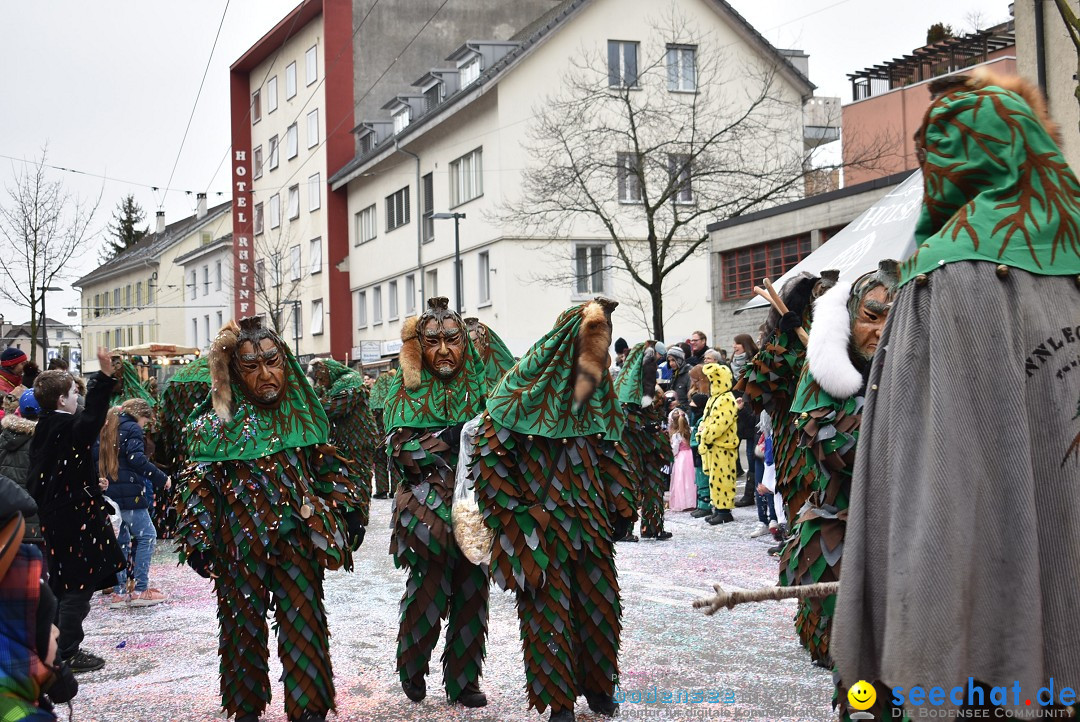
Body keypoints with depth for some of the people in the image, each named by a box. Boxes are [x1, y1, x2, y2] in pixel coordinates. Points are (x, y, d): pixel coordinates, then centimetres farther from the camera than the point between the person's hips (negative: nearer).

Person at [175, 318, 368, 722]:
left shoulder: (302, 412, 4)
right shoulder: (217, 423, -3)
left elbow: (327, 467, 13)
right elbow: (197, 484, -1)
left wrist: (348, 510, 8)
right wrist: (197, 541, -6)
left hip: (297, 538, 1)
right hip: (239, 545, -1)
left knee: (305, 624, 0)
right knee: (244, 626, 10)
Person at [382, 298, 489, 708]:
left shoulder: (479, 382, 8)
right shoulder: (406, 390, 0)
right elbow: (399, 450, -10)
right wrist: (453, 436, -18)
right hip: (427, 507, -3)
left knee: (471, 593, 5)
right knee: (428, 590, -2)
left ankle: (463, 680, 20)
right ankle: (412, 669, 24)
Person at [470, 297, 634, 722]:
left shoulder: (598, 388, 7)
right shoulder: (528, 381, -12)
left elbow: (611, 451, 17)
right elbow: (489, 446, -11)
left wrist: (620, 507, 14)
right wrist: (513, 512, -11)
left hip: (589, 517, 6)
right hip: (539, 520, -5)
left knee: (599, 601, 11)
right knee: (548, 607, 1)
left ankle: (597, 685, 30)